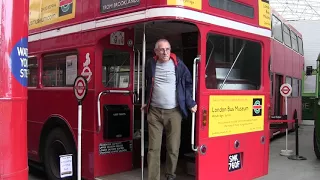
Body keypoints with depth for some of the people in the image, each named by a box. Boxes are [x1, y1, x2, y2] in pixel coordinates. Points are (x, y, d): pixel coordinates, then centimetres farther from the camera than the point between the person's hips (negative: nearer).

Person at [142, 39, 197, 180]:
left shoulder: (178, 64, -2)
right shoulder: (150, 64, 6)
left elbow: (189, 83, 5)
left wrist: (190, 103, -2)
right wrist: (146, 102, 20)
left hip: (174, 112, -2)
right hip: (154, 112, 2)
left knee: (173, 147, 5)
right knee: (153, 148, 1)